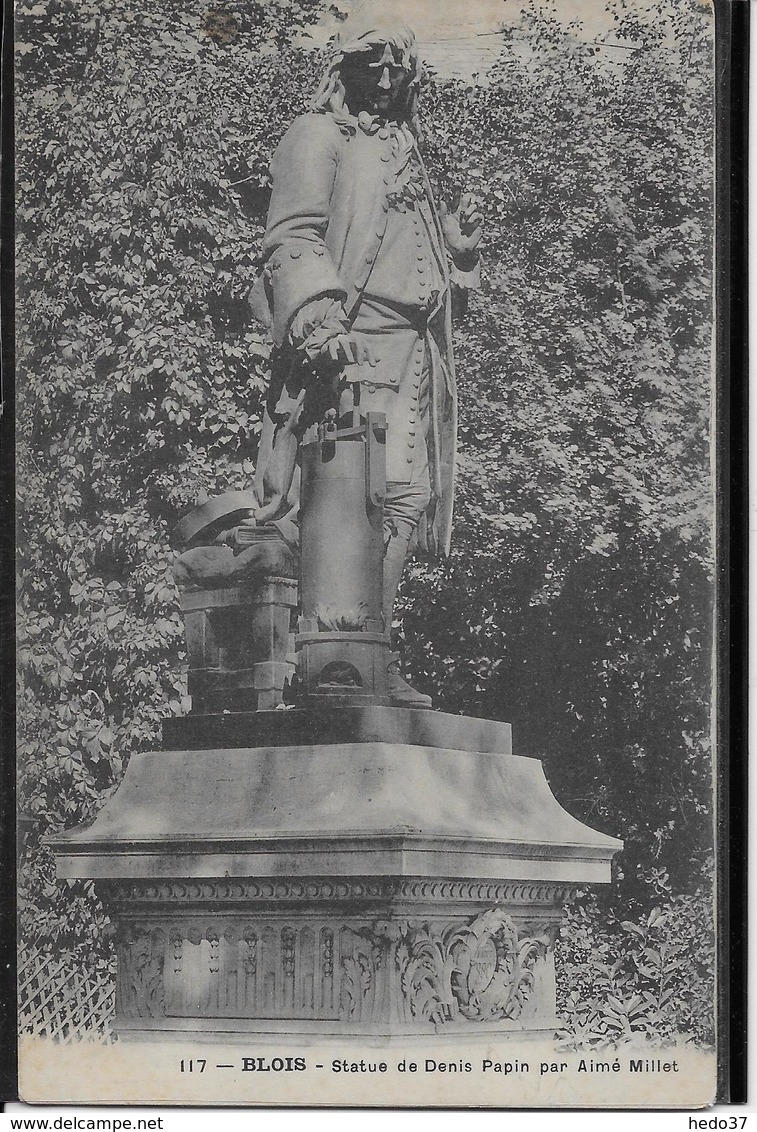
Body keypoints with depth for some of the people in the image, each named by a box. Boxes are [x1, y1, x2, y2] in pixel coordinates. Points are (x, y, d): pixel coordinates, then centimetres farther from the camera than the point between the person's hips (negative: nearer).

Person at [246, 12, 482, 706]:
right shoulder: (319, 136, 5)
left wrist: (457, 238, 12)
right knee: (386, 490, -18)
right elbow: (293, 239, -9)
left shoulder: (403, 151, 29)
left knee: (412, 494, -1)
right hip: (350, 339, -8)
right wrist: (320, 322, -24)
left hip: (412, 347, 8)